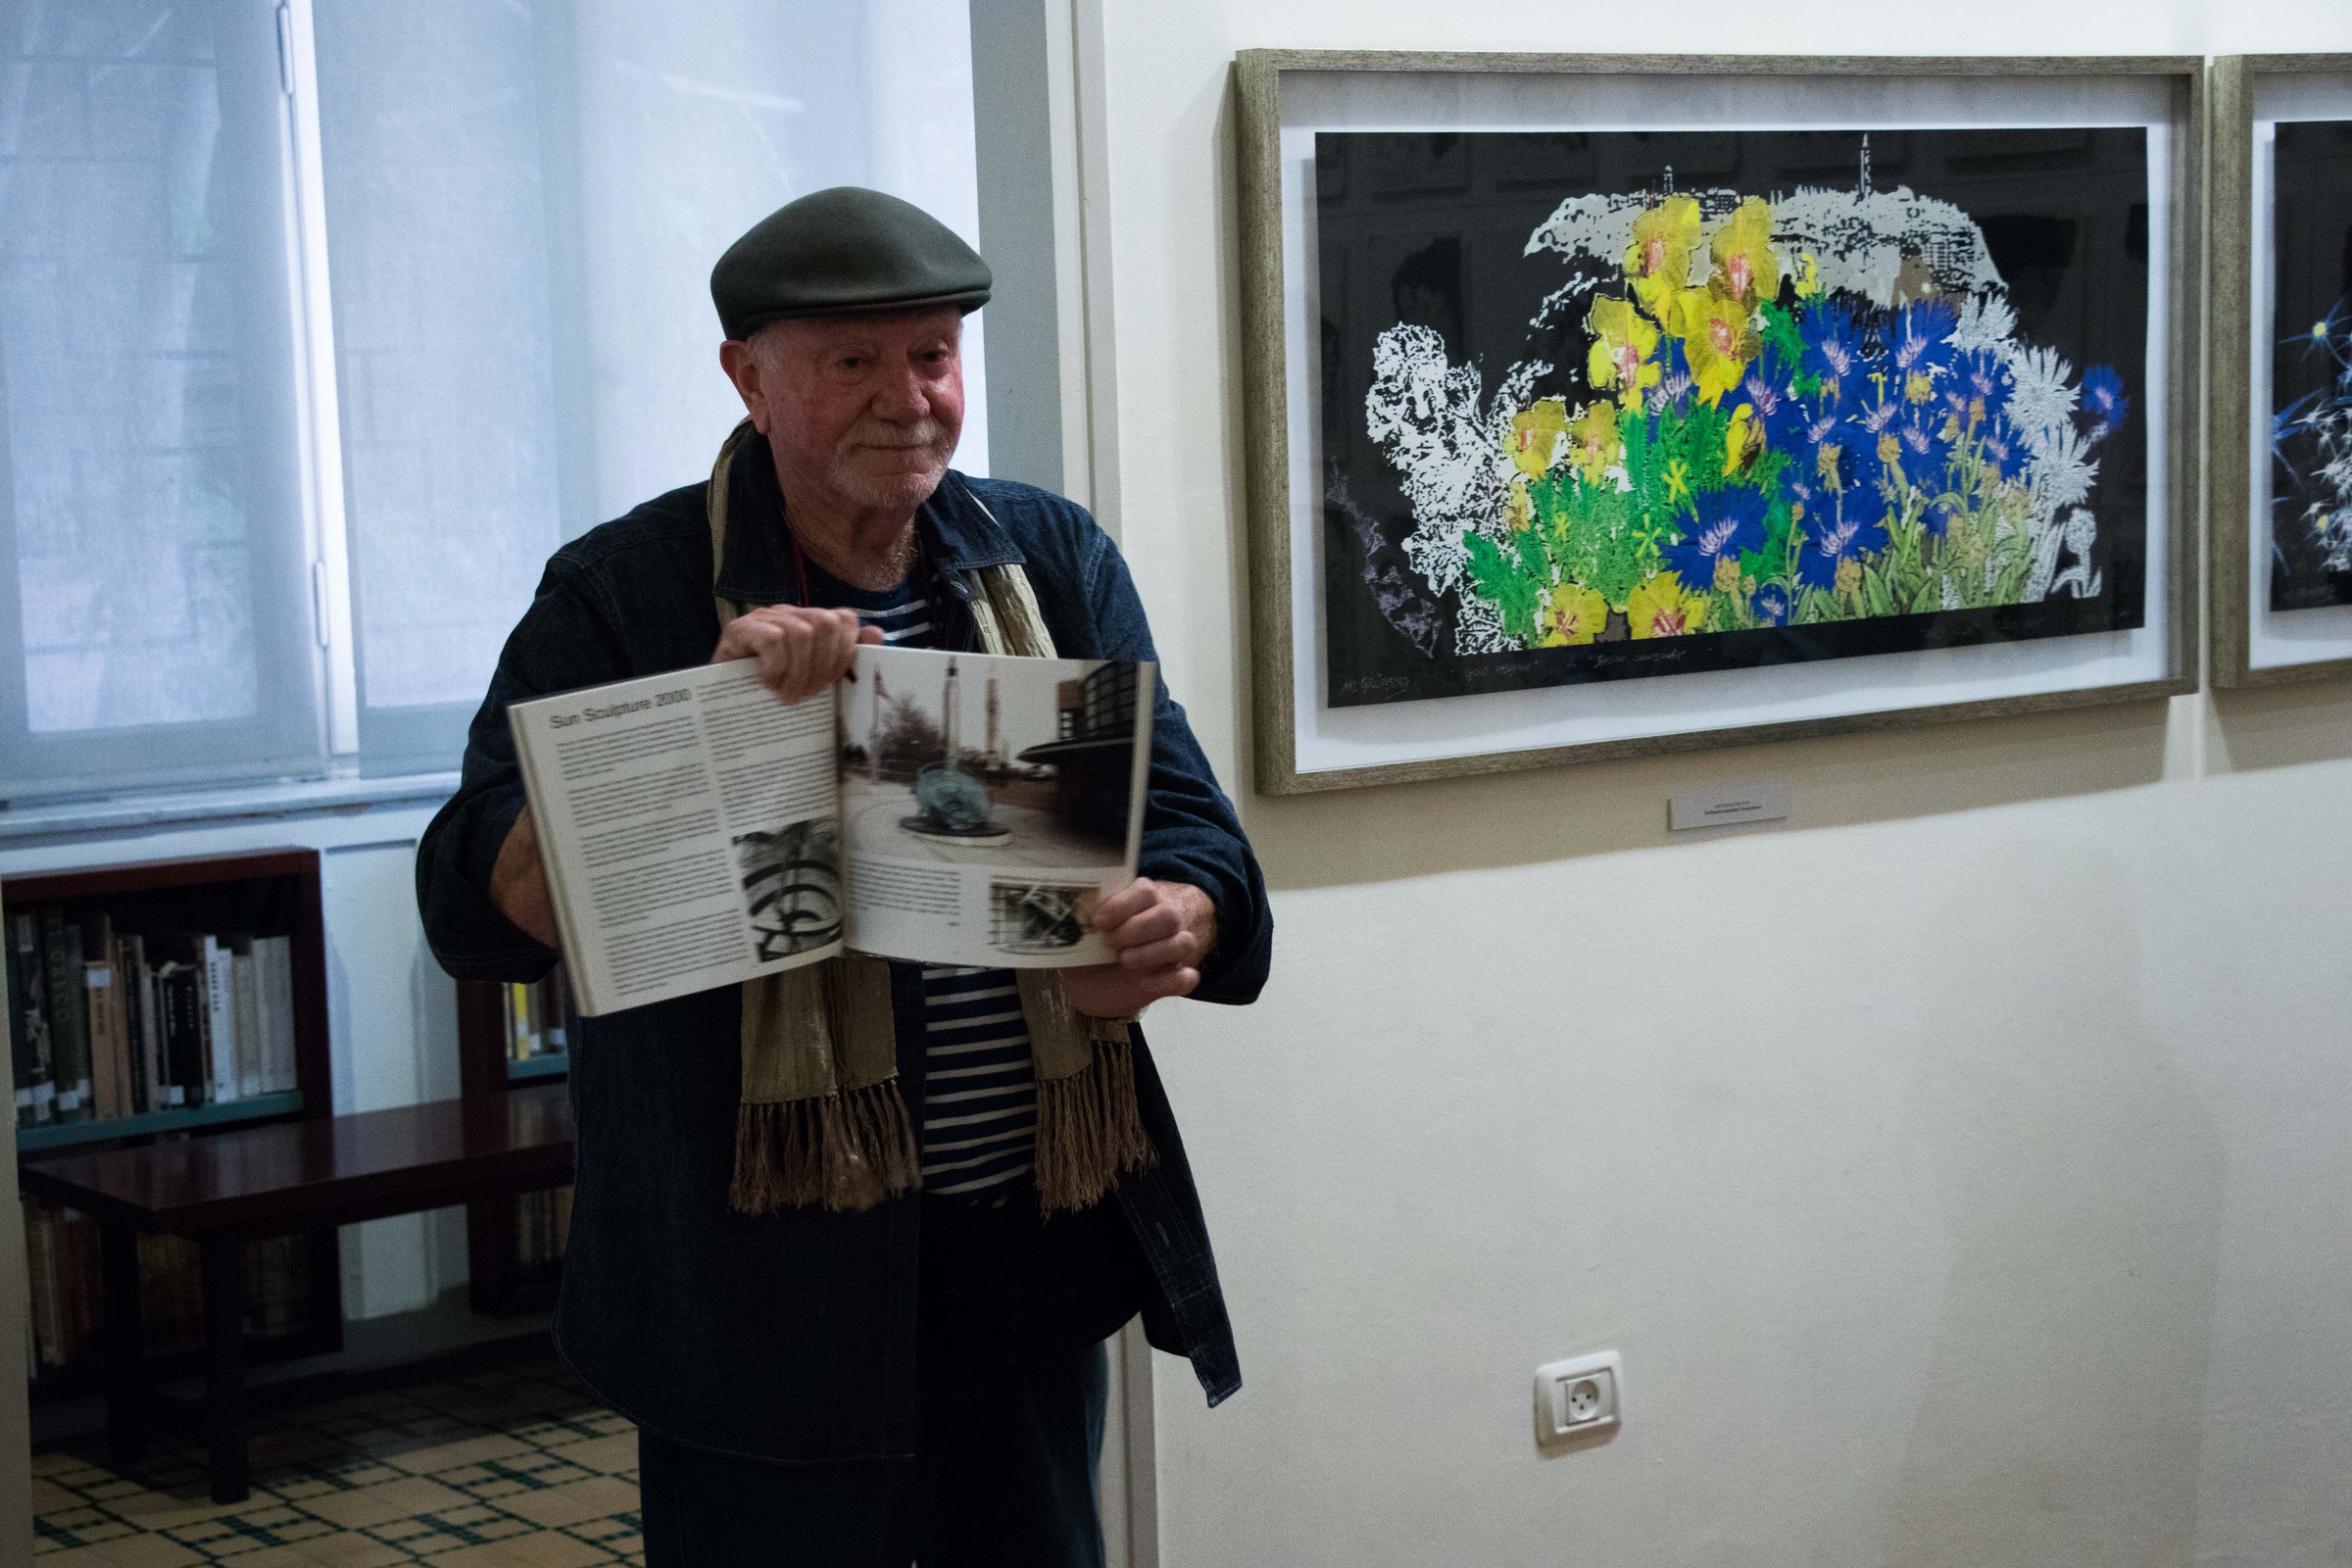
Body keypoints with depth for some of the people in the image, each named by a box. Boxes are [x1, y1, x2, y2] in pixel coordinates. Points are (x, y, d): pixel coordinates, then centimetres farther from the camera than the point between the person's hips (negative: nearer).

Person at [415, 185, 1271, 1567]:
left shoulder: (1055, 558, 6)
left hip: (1040, 1248, 4)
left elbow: (1188, 820, 3)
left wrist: (1171, 924, -21)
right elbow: (476, 908, -14)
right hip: (763, 1283, -4)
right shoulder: (625, 593, -6)